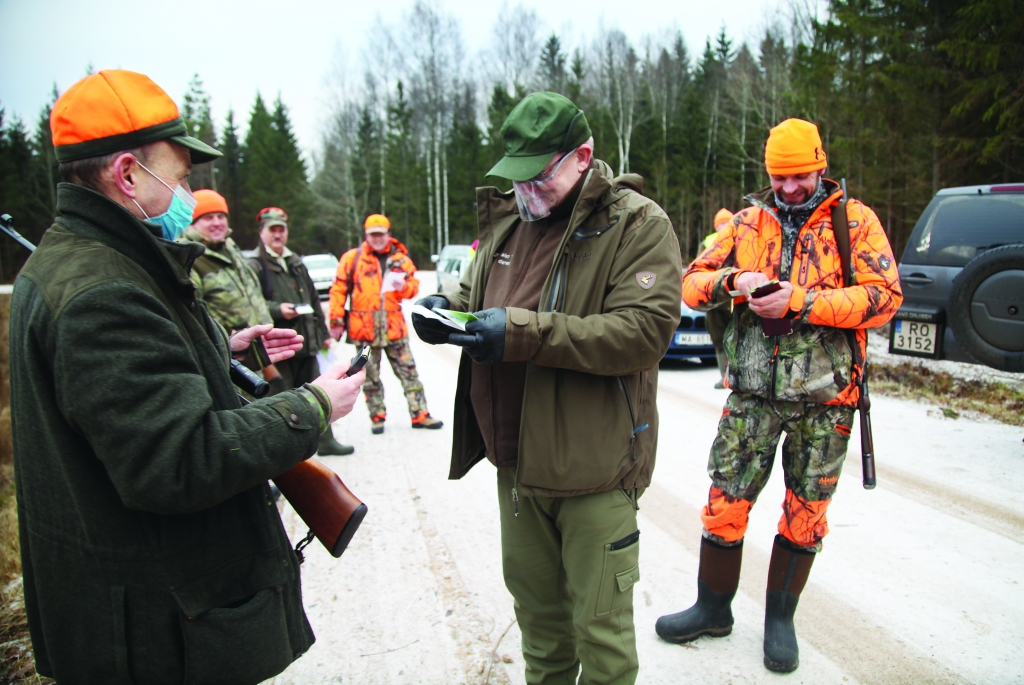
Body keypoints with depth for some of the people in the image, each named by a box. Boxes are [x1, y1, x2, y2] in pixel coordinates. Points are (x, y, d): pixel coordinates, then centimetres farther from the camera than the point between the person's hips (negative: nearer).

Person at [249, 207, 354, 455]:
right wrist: (277, 309, -24)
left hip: (306, 342, 7)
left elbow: (314, 300, 23)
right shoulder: (255, 266, -4)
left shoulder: (296, 263, 19)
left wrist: (323, 332, 21)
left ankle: (325, 441, 24)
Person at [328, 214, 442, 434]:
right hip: (364, 329, -1)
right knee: (370, 377, 8)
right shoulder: (352, 258, 1)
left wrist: (403, 286, -14)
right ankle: (377, 417, 22)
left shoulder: (401, 259, 7)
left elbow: (413, 287, 10)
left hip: (394, 327, 2)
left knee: (408, 372, 5)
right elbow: (338, 290, 0)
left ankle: (419, 415, 12)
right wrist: (336, 321, -4)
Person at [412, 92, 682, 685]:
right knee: (534, 602, 25)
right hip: (515, 458, 7)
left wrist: (523, 332, -28)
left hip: (593, 462, -6)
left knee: (600, 625, 9)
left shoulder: (638, 224, -11)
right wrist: (449, 310, -2)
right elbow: (477, 292, 23)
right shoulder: (506, 218, 10)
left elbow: (647, 329, -23)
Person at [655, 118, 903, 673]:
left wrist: (800, 302, -20)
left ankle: (780, 620, 31)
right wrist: (732, 281, -15)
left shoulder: (854, 221, 0)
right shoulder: (748, 222, 7)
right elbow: (692, 283, 6)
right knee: (725, 502, 3)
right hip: (753, 392, 2)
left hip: (823, 398, -1)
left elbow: (884, 296, -12)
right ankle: (713, 608, 25)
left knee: (805, 513, 11)